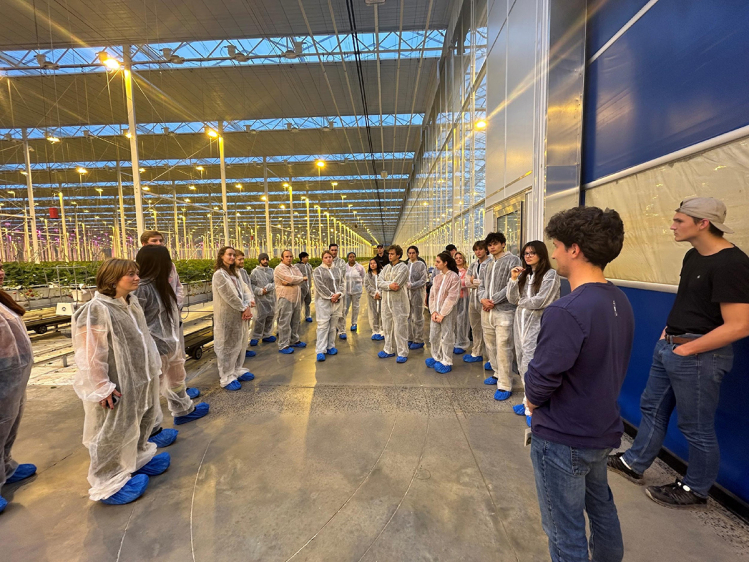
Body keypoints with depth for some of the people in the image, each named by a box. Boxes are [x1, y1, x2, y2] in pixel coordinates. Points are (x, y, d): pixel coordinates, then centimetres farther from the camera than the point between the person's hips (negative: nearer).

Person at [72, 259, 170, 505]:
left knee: (140, 424, 23)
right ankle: (109, 483, 26)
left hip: (139, 379, 9)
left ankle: (137, 459, 44)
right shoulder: (96, 310, -21)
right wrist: (101, 387, -19)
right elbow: (90, 355, -21)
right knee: (113, 434, 8)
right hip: (117, 386, -9)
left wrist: (153, 367, 18)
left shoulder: (132, 303, 6)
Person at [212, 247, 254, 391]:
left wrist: (247, 307, -9)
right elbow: (230, 295, -18)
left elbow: (245, 290, 6)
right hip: (227, 317, -8)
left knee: (239, 344, 16)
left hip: (239, 315, 8)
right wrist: (243, 308, -11)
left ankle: (238, 370, 30)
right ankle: (227, 378, 11)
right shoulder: (219, 274, -12)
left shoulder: (234, 273, 13)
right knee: (227, 346, 1)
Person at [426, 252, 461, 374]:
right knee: (433, 336, 10)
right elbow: (432, 295, 9)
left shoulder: (454, 277, -9)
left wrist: (442, 314, -15)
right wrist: (433, 311, -4)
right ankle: (436, 358, 27)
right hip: (436, 312, 6)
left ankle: (446, 363, 13)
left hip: (447, 312, -6)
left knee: (447, 337, 1)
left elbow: (452, 298, -15)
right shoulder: (437, 277, 10)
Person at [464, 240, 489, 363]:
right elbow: (466, 282, 5)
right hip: (473, 299, 7)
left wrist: (473, 281, -9)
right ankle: (476, 353, 25)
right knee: (475, 328, 14)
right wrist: (480, 282, -11)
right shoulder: (473, 265, 15)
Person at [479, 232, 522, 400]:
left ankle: (505, 386, 2)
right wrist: (483, 298, -4)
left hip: (504, 311, -7)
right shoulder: (488, 265, 18)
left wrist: (493, 300, -13)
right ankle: (498, 374, 31)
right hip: (487, 310, 7)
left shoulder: (512, 260, -3)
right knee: (490, 345, 15)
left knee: (503, 348, -7)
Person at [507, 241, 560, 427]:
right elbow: (512, 299, 7)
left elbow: (540, 301, -16)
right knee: (522, 365, 12)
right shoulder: (524, 274, 10)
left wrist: (521, 302, 0)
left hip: (537, 324, -7)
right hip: (520, 322, 7)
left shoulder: (550, 274, -8)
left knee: (529, 365, -7)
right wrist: (513, 279, -4)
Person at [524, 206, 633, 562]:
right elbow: (611, 364, 6)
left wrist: (532, 398, -5)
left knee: (565, 532, 13)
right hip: (603, 428, 8)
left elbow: (541, 379, -27)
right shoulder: (620, 302, -2)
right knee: (600, 505, 30)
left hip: (563, 438, -8)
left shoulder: (567, 311, -31)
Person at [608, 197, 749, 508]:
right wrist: (670, 331, 10)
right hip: (668, 346, 9)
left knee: (696, 427, 10)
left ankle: (695, 490, 31)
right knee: (652, 408, 19)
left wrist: (686, 349, -18)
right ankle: (634, 463, 36)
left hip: (698, 355, -9)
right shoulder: (694, 256, 7)